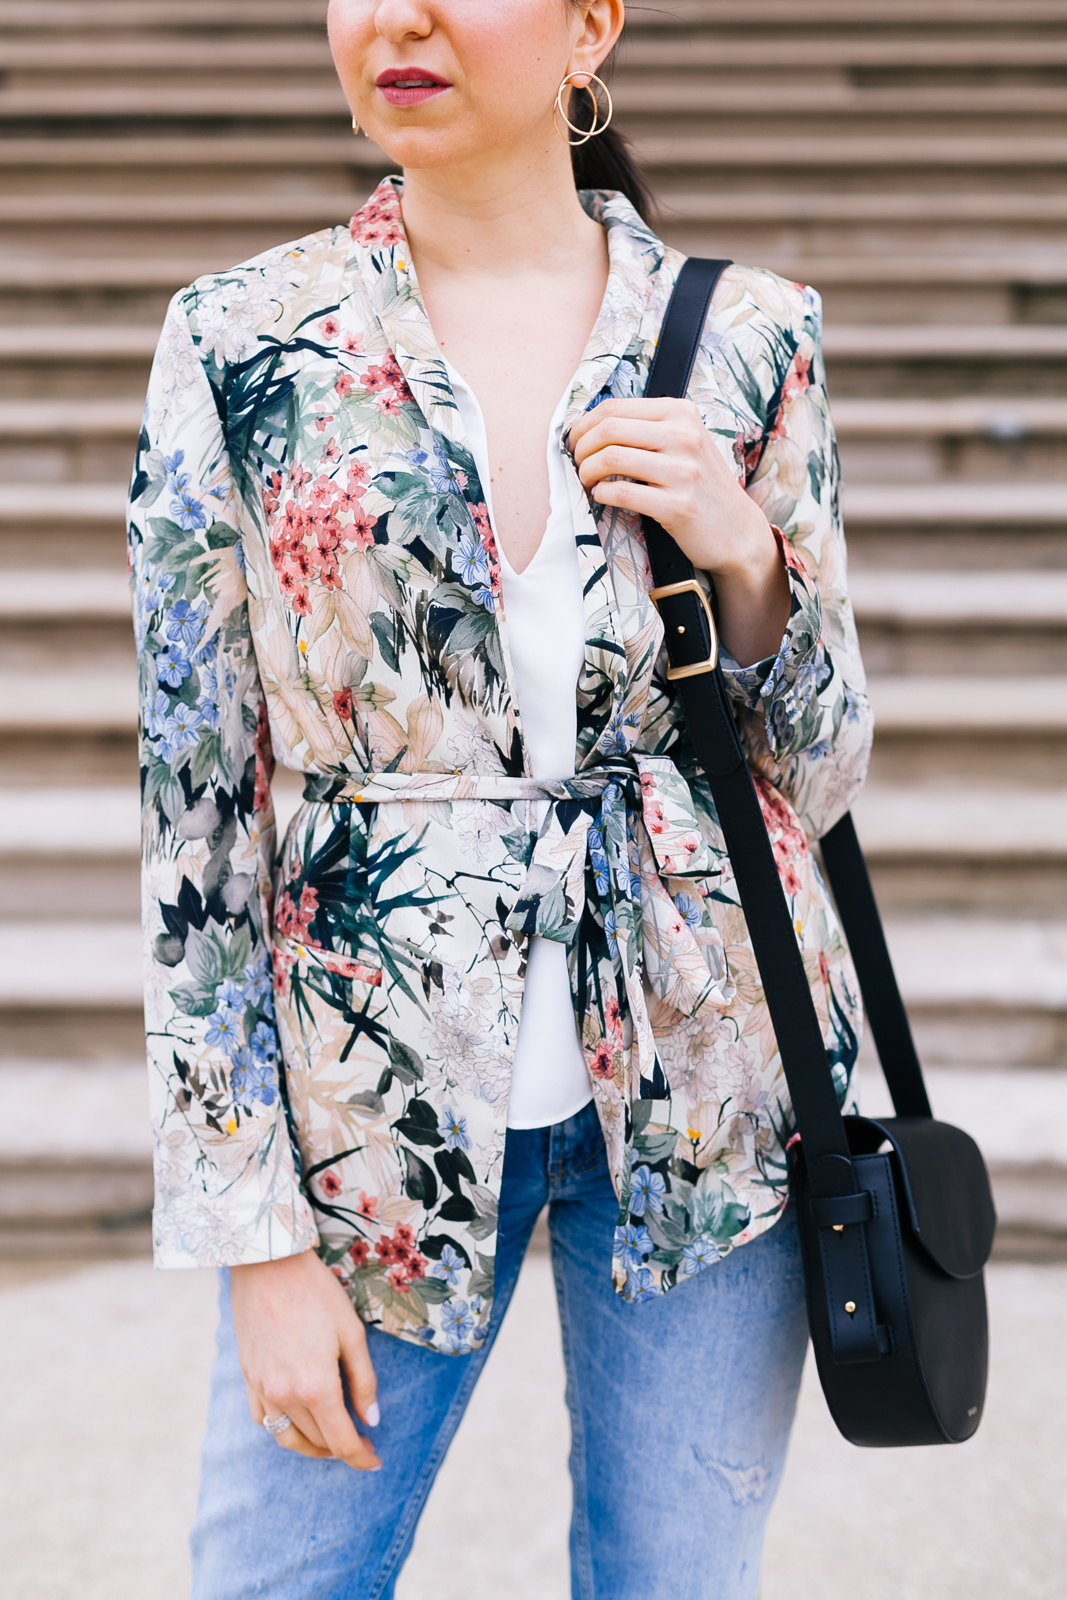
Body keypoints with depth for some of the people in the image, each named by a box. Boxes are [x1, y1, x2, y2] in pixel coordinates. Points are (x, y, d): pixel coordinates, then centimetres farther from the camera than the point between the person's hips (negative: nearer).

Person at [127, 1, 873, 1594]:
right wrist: (258, 1233, -6)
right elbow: (192, 810, -4)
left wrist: (747, 555, -14)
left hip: (699, 1081, 1)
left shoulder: (747, 339, -2)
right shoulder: (241, 343, -6)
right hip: (378, 1091, -1)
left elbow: (814, 780, 6)